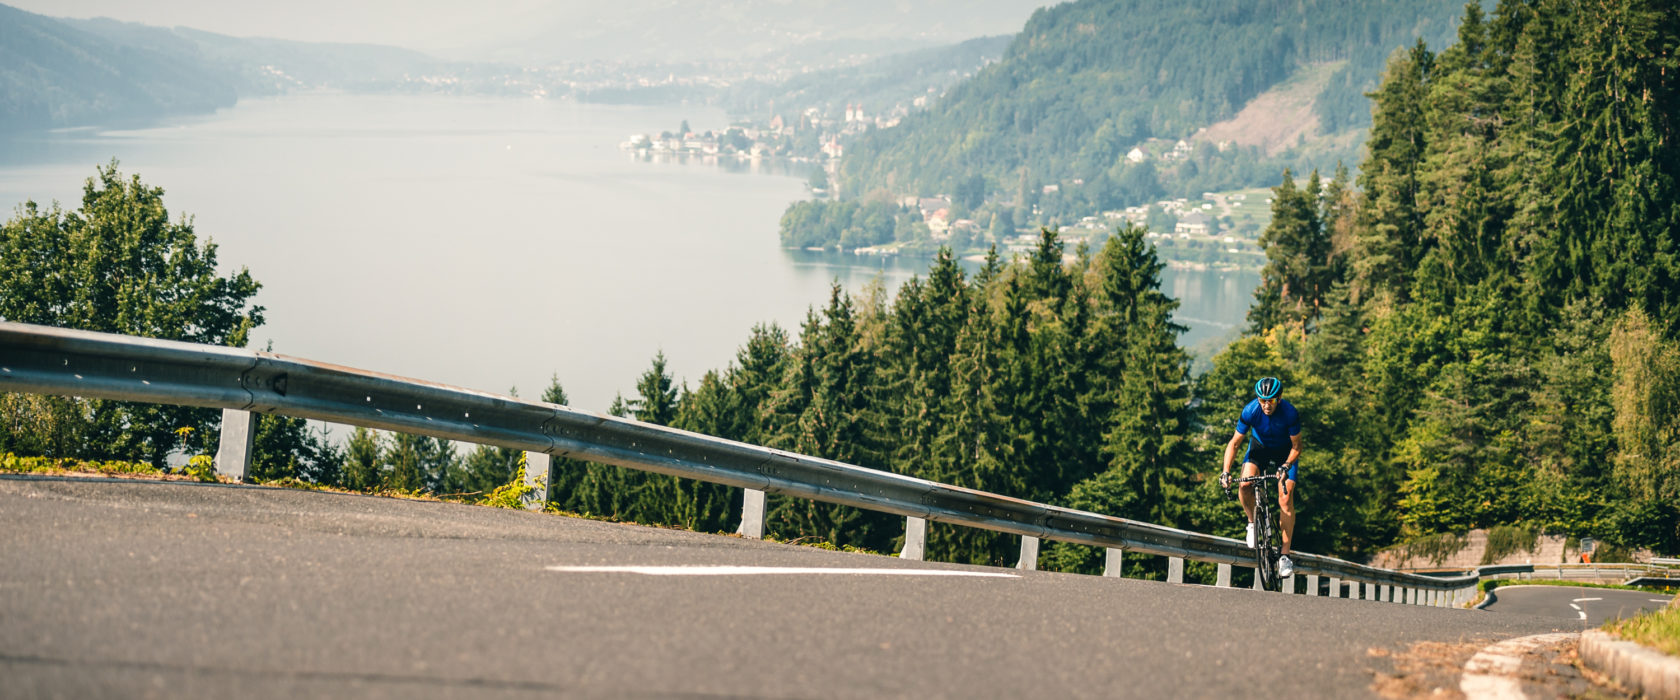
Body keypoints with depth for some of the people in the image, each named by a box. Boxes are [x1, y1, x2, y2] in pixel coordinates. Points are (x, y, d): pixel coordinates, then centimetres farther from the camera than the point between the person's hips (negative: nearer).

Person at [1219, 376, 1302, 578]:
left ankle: (1285, 555, -9)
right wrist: (1226, 472, -29)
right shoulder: (1250, 411, -26)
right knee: (1245, 486, -25)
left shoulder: (1289, 413, -29)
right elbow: (1234, 443, -18)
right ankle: (1252, 522, 5)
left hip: (1285, 452, -2)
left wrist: (1285, 466, -36)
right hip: (1259, 447, 2)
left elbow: (1296, 447, -19)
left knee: (1285, 500, -15)